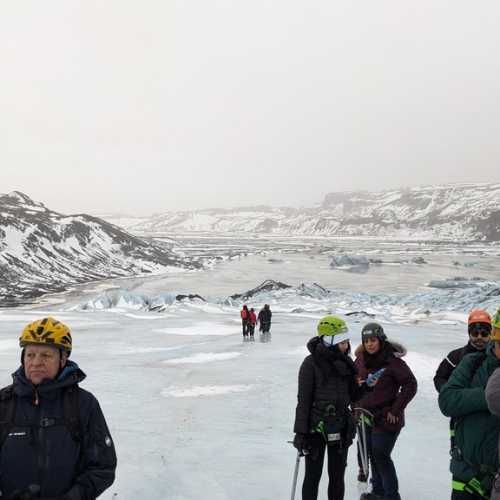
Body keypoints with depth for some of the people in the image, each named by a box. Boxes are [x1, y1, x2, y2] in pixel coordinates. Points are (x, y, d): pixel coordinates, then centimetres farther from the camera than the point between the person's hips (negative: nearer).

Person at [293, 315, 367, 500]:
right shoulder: (312, 363, -13)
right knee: (313, 476, 7)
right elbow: (303, 399, -11)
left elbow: (352, 394, 9)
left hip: (341, 427, 5)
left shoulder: (345, 362, 2)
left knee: (337, 476, 14)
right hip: (316, 428, -5)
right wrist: (300, 432, -11)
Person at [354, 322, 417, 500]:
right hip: (365, 417, 6)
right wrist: (356, 406, 10)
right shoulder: (361, 359, 2)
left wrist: (396, 410, -15)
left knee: (381, 457, -3)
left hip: (385, 418, -6)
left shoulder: (393, 361, -18)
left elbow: (410, 385, -15)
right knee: (372, 455, 16)